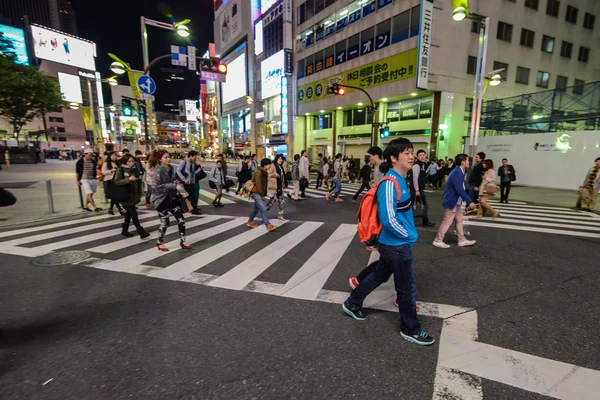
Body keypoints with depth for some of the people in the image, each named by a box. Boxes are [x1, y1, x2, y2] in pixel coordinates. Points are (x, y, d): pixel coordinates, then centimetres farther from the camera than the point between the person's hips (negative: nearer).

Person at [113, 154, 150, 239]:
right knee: (134, 213, -7)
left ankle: (125, 230, 25)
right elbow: (116, 182, -14)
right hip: (126, 196, -6)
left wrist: (139, 193, 13)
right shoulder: (120, 169, -7)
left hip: (134, 195, 6)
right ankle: (141, 232, -4)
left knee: (129, 213, 12)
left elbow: (139, 182, 17)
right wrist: (128, 179, -22)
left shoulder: (135, 169, 9)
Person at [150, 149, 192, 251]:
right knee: (165, 222, 3)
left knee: (181, 219, 5)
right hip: (161, 199, -7)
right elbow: (156, 186, -24)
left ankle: (182, 241, 17)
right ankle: (160, 243, 25)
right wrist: (173, 185, -24)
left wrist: (174, 182, -1)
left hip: (170, 197, 7)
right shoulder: (159, 170, -17)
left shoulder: (170, 168, 6)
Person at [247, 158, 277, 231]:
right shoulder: (259, 172, -18)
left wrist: (264, 193, 7)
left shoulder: (265, 172, 12)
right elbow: (258, 184, -21)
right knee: (263, 208, -15)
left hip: (260, 193, 10)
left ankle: (250, 222, 34)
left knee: (256, 208, 18)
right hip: (256, 192, -10)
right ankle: (268, 225, -18)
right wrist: (262, 193, -16)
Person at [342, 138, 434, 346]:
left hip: (393, 243, 9)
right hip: (397, 244, -9)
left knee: (379, 276, 23)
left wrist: (409, 233, 10)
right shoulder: (390, 184, -23)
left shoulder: (400, 180, 6)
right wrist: (409, 235, -13)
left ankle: (352, 304, 40)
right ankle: (410, 329, 31)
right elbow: (388, 220, -27)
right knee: (408, 287, 9)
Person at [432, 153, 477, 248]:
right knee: (447, 222, -2)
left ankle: (462, 240, 27)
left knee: (459, 220, 16)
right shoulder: (457, 172, -22)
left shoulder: (459, 172, 10)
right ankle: (438, 241, 7)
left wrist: (468, 202, 19)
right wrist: (470, 202, -26)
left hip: (455, 201, 10)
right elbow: (460, 190, -29)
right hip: (451, 202, -10)